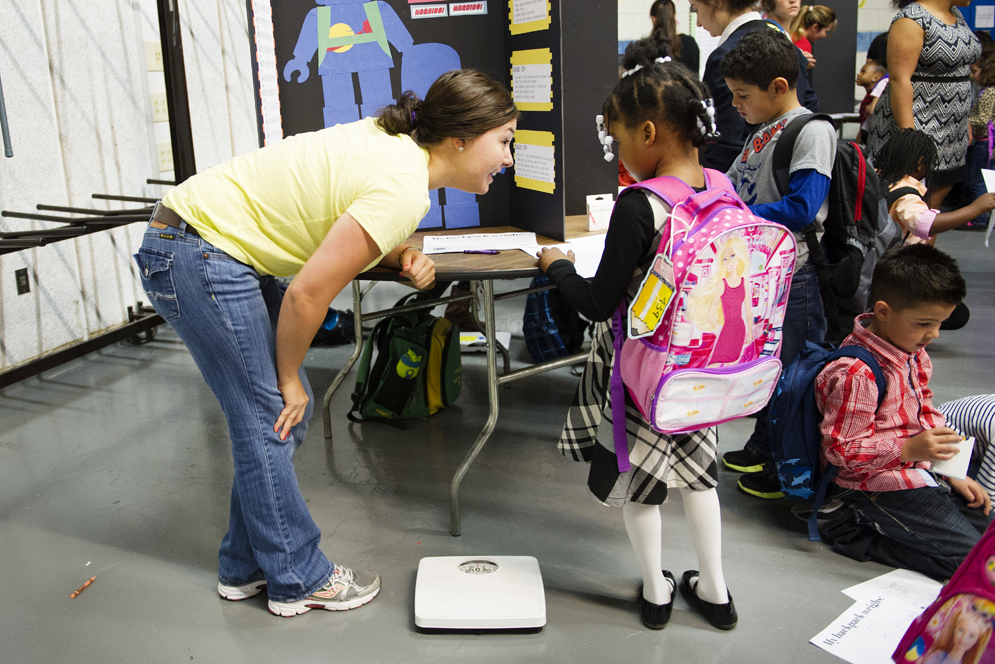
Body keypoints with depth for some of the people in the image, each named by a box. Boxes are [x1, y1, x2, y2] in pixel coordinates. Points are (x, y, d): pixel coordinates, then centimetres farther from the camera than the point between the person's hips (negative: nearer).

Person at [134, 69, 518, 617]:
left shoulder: (398, 144, 4)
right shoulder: (404, 189, -24)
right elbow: (309, 292, -24)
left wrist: (401, 257, -3)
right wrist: (289, 376, -8)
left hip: (224, 250, 10)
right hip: (195, 257, -10)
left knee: (289, 409, 12)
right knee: (270, 418, -2)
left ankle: (245, 568, 25)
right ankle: (298, 579, 14)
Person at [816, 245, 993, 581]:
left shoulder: (913, 353, 3)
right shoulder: (855, 373, -27)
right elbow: (841, 449, -23)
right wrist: (909, 449, -31)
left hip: (920, 472, 10)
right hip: (877, 485, -9)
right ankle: (858, 533, -3)